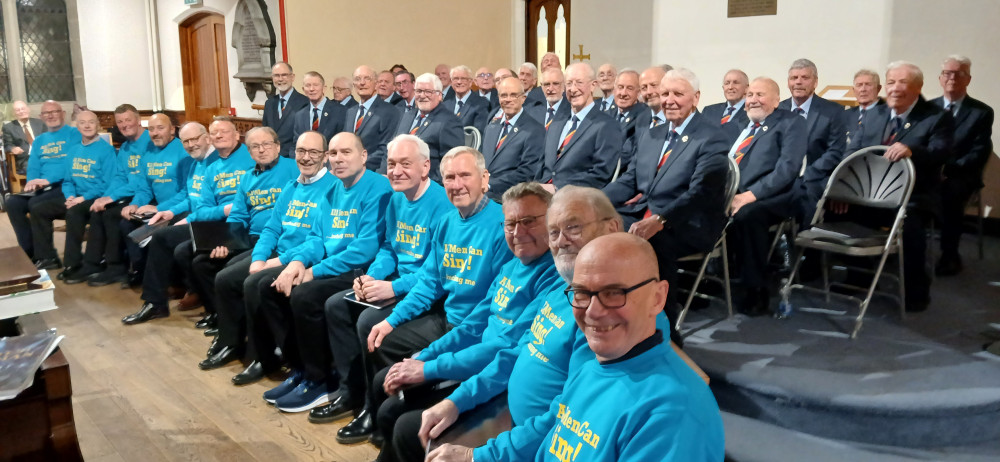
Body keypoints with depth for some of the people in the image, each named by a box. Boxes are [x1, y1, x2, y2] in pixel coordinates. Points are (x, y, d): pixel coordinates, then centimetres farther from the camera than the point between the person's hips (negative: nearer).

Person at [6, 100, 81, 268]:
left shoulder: (74, 134, -2)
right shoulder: (39, 141, 21)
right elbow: (33, 167, 14)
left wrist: (48, 179, -24)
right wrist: (32, 182, -9)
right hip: (44, 188, 7)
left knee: (36, 204, -29)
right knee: (13, 203, -14)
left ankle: (47, 257, -16)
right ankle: (31, 253, -6)